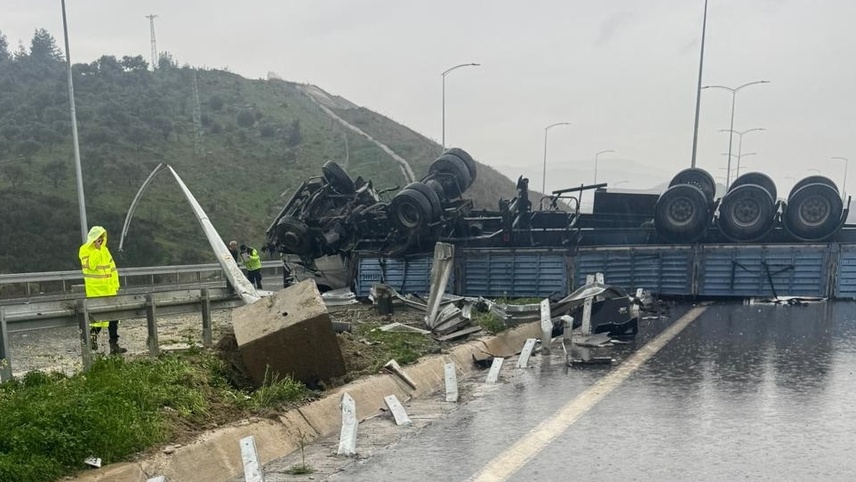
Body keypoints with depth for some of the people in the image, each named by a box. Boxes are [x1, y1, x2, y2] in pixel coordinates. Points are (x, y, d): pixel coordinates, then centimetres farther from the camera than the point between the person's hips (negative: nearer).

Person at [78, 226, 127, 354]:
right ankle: (92, 335, 13)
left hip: (109, 289, 6)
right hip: (94, 289, -6)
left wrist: (115, 285, 8)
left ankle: (114, 344, 12)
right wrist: (97, 250, -19)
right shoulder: (84, 250, -4)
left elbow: (112, 267, 15)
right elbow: (90, 265, -20)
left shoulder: (104, 249, 14)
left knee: (113, 316, 6)